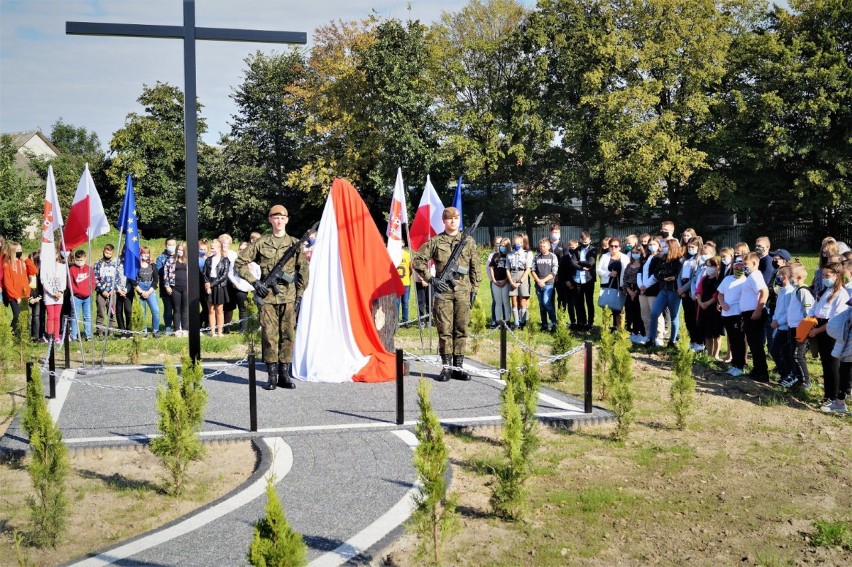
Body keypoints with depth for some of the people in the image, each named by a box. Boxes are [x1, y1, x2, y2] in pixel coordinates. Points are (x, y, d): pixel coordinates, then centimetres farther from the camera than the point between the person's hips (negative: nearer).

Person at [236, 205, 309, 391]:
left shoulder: (295, 243, 8)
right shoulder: (261, 243, 6)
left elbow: (303, 270, 9)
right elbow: (240, 262, 7)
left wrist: (300, 295, 3)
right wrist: (254, 282, -3)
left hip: (289, 296, 1)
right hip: (267, 296, -1)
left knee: (287, 334, 3)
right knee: (269, 335, -1)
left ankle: (285, 373, 11)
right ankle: (272, 375, 7)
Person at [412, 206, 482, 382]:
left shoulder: (469, 241, 10)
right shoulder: (435, 241, 4)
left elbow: (475, 268, 11)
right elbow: (418, 261, 3)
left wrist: (474, 289, 6)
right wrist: (431, 279, -5)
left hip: (463, 291, 2)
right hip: (443, 291, -2)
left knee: (461, 329, 5)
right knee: (444, 330, 0)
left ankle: (459, 366, 12)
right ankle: (446, 367, 7)